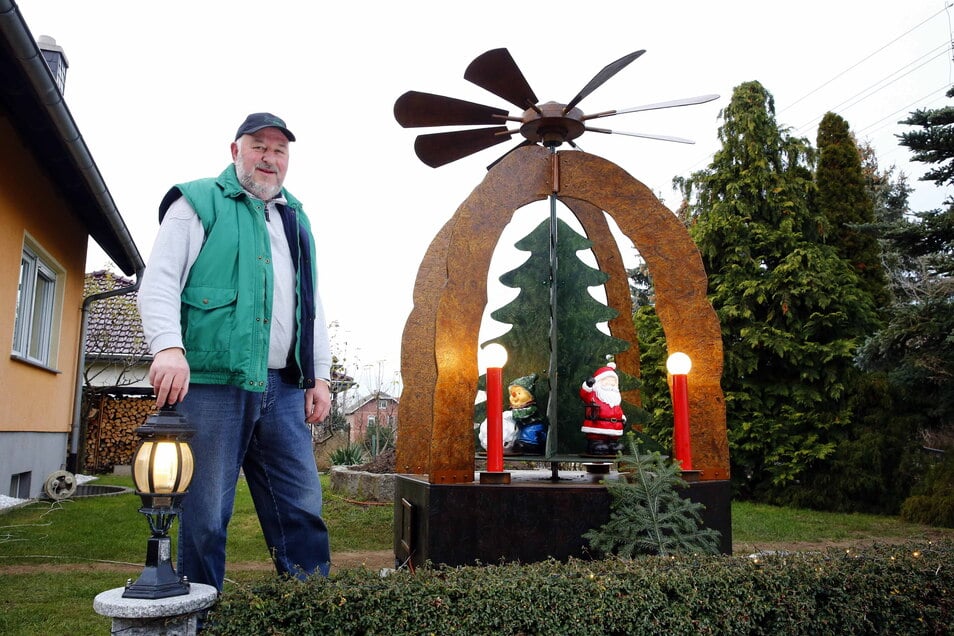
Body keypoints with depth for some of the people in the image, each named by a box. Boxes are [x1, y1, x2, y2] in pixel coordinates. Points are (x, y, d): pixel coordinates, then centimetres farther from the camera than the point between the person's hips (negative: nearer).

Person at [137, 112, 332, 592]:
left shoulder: (296, 220, 22)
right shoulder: (198, 202, 6)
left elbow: (312, 305, 22)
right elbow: (159, 280, -4)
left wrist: (320, 376, 14)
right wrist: (168, 347, -21)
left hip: (283, 389, 5)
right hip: (212, 382, -5)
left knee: (302, 507, 4)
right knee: (205, 512, 0)